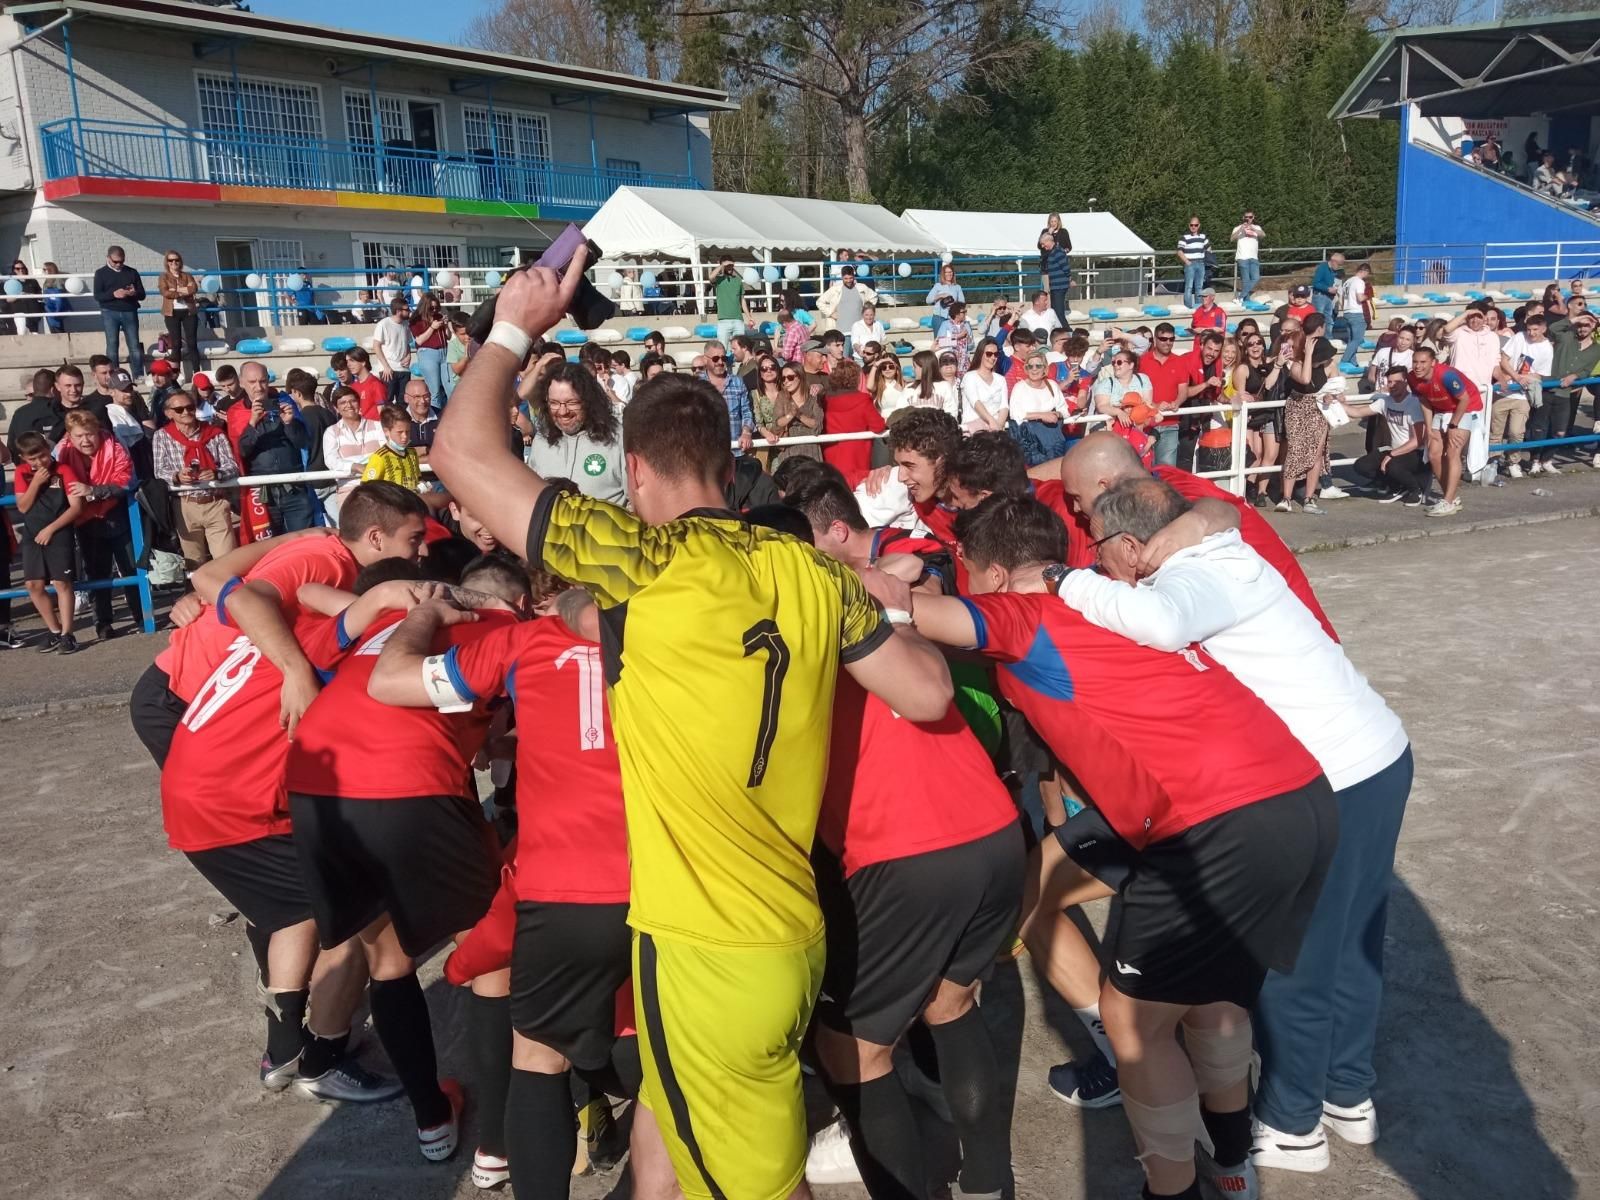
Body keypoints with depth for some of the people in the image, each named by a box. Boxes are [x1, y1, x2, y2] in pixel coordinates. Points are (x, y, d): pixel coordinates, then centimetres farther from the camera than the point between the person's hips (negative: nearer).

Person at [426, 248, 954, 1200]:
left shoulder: (646, 559, -17)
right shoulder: (809, 571, -2)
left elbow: (463, 450, -14)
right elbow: (929, 694, 3)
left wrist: (515, 330, 1)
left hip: (710, 948, -7)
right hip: (793, 931, 7)